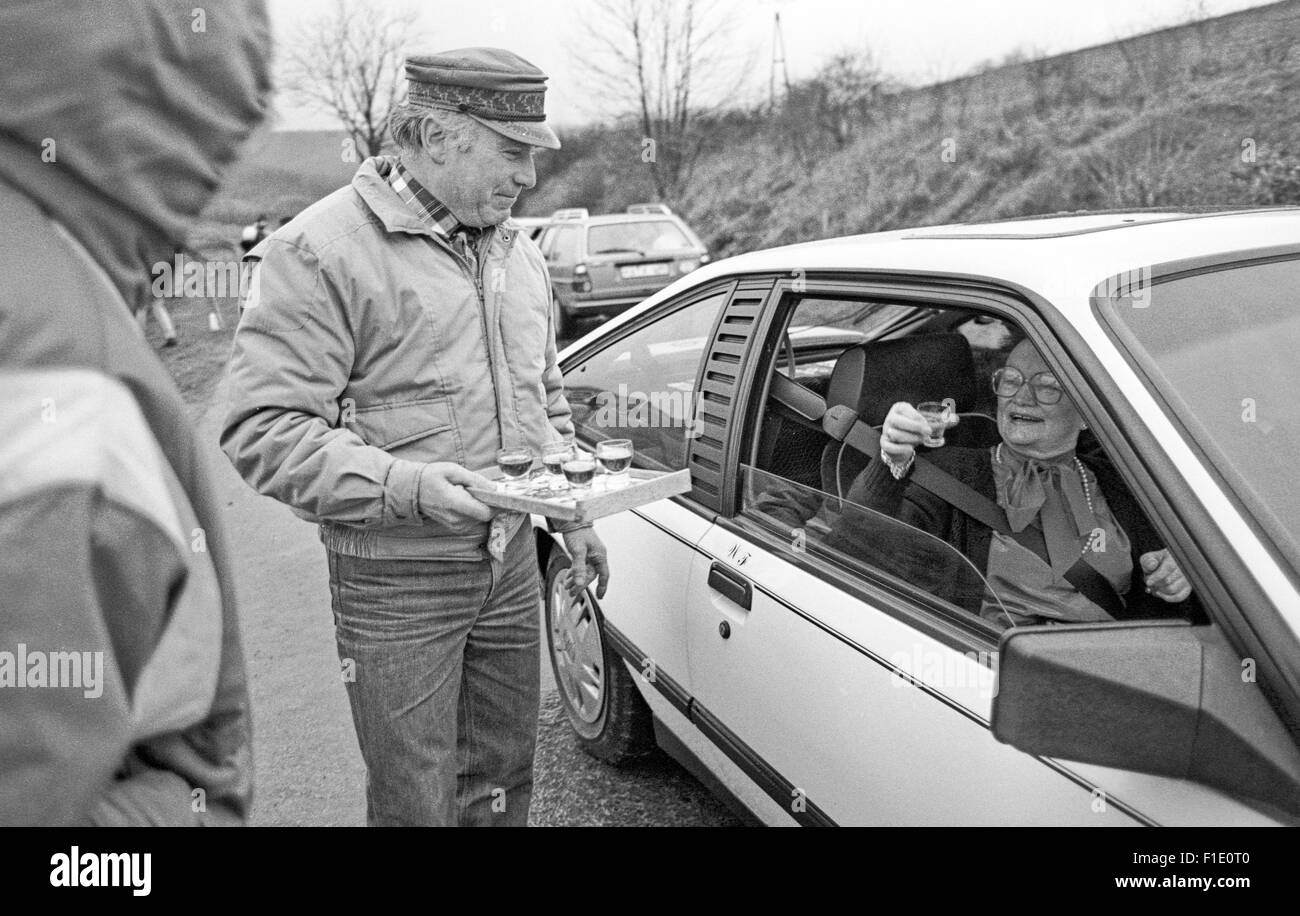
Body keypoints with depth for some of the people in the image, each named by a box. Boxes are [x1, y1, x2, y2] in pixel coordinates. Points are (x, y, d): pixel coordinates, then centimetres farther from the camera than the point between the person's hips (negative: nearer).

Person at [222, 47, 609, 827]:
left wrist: (576, 515, 15)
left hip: (511, 564, 7)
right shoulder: (324, 252, -16)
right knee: (416, 803, 7)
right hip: (396, 584, -6)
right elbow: (262, 430, -20)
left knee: (504, 783, 20)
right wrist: (404, 485, -30)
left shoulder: (519, 252, 10)